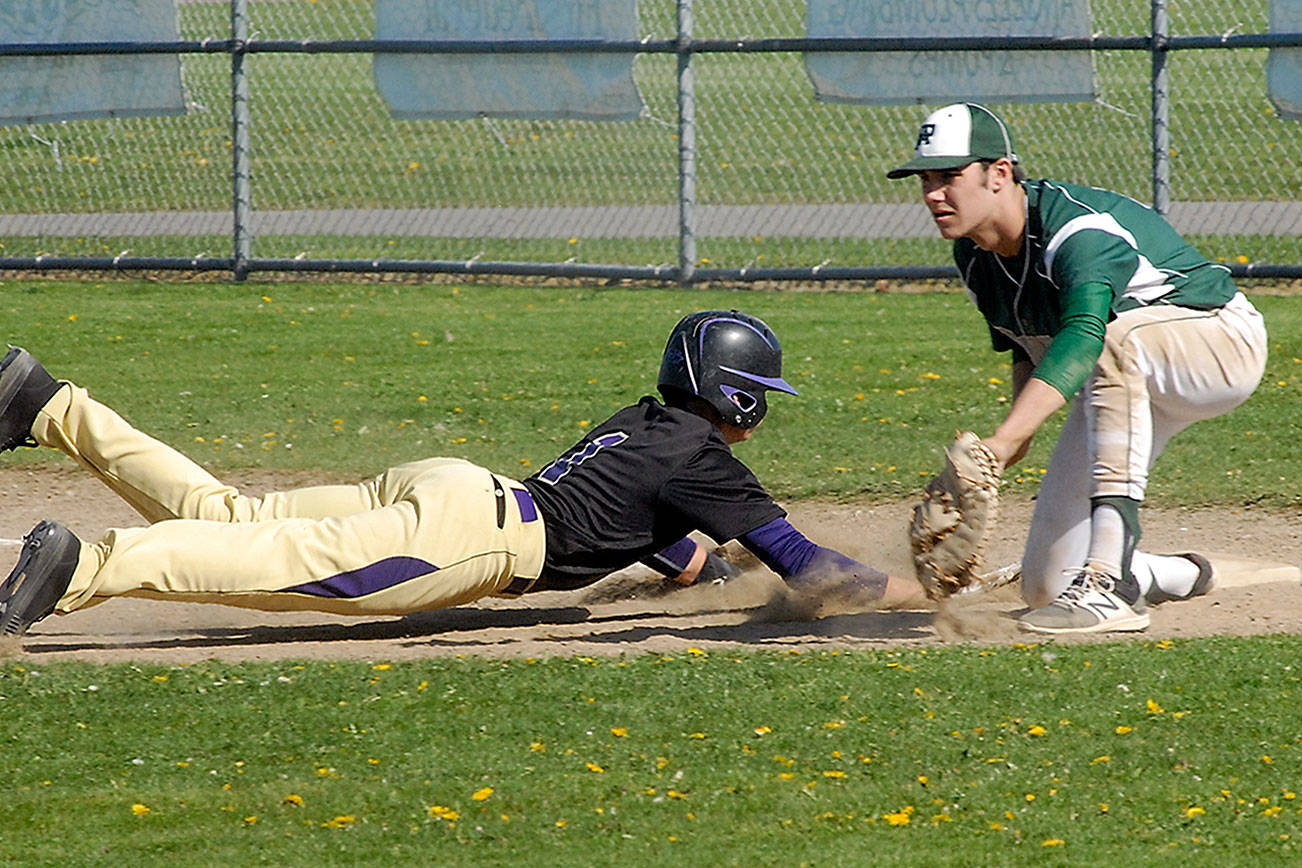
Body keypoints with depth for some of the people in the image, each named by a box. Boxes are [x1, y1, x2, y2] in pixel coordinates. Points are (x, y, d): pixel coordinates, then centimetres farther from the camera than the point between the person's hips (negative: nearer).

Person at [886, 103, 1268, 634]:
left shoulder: (1078, 228, -33)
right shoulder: (974, 257, -7)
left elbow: (1082, 341, -51)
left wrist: (999, 444, -63)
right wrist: (1020, 427, -10)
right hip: (1128, 383, 8)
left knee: (1116, 339, -44)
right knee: (1045, 587, -3)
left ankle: (1112, 585, -44)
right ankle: (1178, 577, 29)